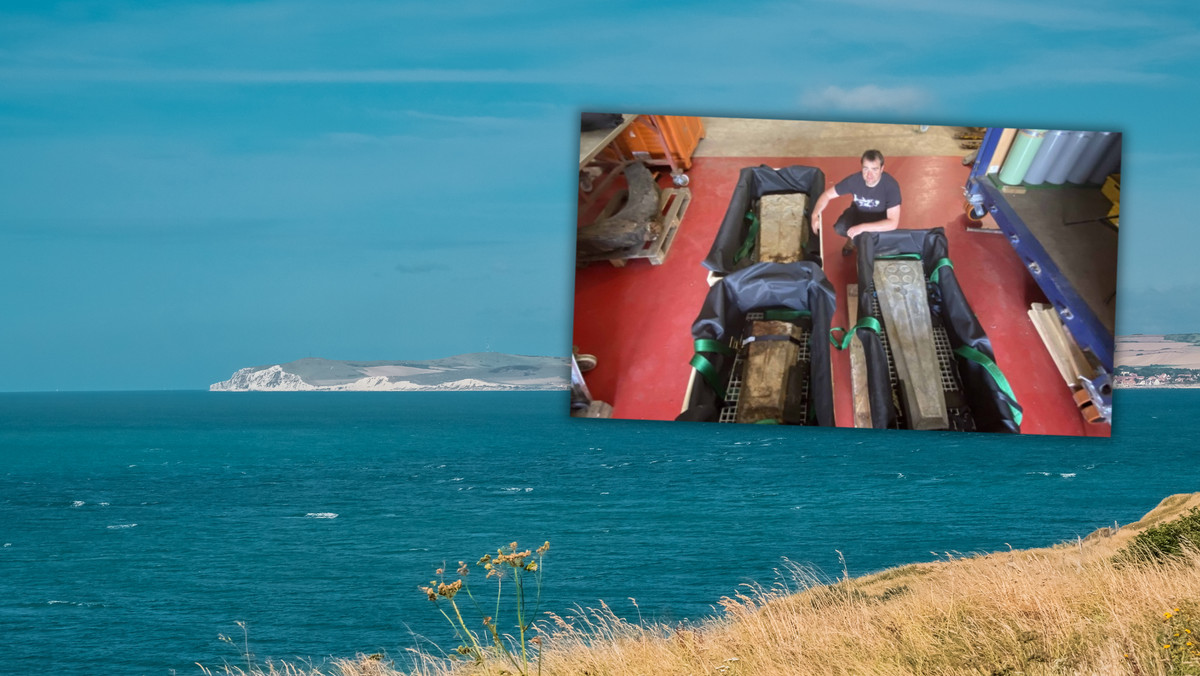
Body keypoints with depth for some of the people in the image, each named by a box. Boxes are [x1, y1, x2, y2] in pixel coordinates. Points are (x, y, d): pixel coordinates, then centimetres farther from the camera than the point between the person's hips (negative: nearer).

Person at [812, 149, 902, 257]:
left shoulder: (891, 185, -35)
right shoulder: (854, 180, -26)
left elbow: (893, 223, -37)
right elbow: (827, 194, -12)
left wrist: (862, 227, -43)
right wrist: (815, 216, -30)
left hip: (879, 217, -2)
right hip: (858, 211, 2)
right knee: (840, 228, -27)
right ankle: (852, 239, 10)